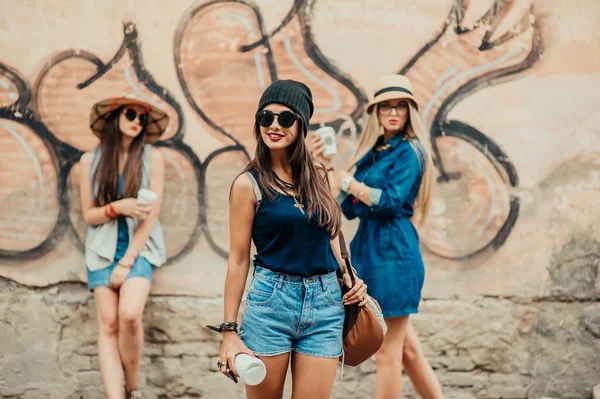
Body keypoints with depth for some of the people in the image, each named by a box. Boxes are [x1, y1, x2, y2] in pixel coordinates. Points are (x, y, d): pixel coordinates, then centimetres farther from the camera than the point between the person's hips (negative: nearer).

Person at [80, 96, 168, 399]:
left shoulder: (151, 157, -2)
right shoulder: (91, 160, 3)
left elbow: (152, 214, -5)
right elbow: (89, 215, 4)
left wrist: (127, 262, -8)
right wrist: (118, 207, -17)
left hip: (139, 247, -2)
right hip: (103, 249, 2)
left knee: (130, 315, -21)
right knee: (108, 324, -7)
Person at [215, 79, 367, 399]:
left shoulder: (318, 178, 9)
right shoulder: (249, 184, -3)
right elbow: (238, 260, -3)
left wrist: (349, 279, 3)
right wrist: (229, 330, -5)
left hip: (325, 304, 4)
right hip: (270, 301, -3)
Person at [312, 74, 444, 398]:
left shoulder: (409, 151, -6)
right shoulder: (373, 152, 16)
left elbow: (391, 201, -18)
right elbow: (349, 209, 13)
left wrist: (347, 181, -10)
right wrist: (328, 169, 5)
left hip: (392, 252, -8)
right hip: (368, 249, 8)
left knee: (388, 354, -1)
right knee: (407, 349, 13)